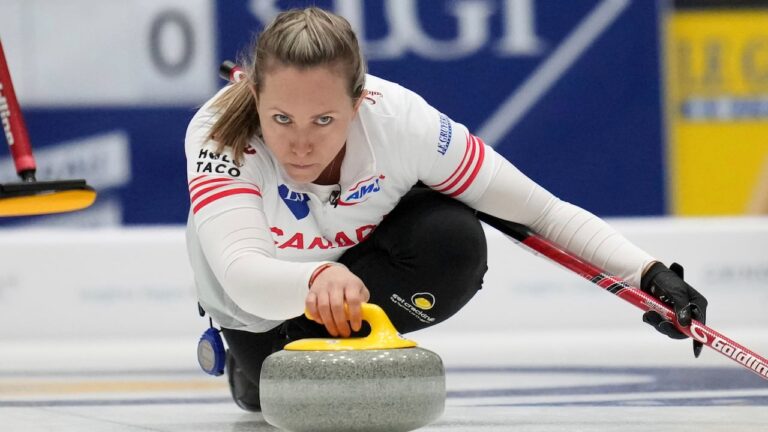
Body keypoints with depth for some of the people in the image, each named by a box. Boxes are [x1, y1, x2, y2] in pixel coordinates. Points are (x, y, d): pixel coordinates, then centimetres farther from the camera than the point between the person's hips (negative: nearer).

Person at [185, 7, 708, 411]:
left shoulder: (401, 120, -33)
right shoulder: (218, 136, -37)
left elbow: (543, 212, -25)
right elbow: (242, 275, -52)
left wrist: (648, 274, -37)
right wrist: (317, 279, -74)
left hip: (367, 259, -1)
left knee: (453, 240, -30)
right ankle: (257, 367, 14)